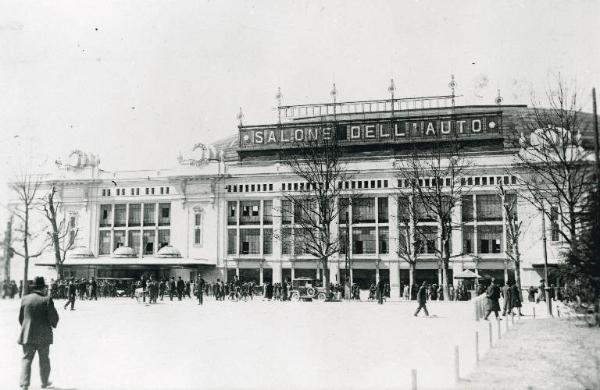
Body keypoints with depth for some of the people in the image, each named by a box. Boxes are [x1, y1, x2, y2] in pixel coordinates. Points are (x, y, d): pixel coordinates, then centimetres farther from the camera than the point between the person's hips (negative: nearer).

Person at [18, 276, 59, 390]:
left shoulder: (25, 299, 0)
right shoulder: (47, 300, -12)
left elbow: (20, 317, 9)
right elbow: (54, 318, -11)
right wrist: (53, 324, 11)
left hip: (27, 335, 2)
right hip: (43, 335, -2)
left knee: (26, 359, 6)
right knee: (44, 359, 14)